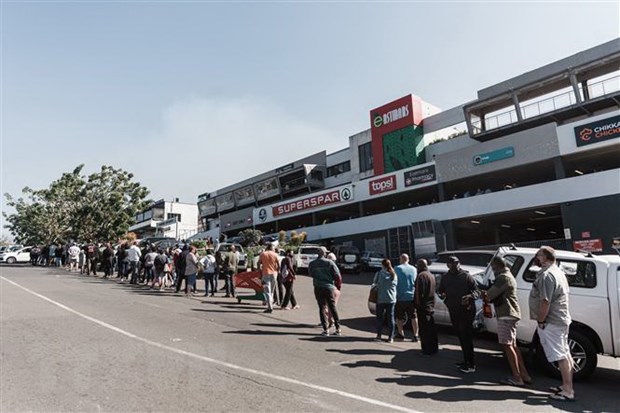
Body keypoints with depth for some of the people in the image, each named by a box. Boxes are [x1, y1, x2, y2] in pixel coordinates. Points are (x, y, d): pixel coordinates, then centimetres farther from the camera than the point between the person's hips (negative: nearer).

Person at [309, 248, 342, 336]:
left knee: (322, 308, 7)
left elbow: (311, 274, 15)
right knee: (333, 308, 9)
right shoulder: (330, 262, -6)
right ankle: (338, 329, 13)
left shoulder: (312, 264, 0)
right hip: (329, 287, 0)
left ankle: (326, 329, 3)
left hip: (318, 288, 0)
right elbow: (337, 275, -7)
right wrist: (338, 285, 7)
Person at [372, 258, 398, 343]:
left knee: (379, 317, 8)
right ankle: (390, 337, 9)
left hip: (381, 299, -3)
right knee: (390, 317, 7)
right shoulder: (394, 274, 4)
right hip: (392, 299, 3)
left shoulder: (379, 273, -8)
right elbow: (396, 285, 11)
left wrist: (375, 285, 19)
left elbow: (374, 283, -1)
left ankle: (378, 336, 10)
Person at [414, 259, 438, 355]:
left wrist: (418, 304, -14)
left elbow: (419, 292, -19)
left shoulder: (421, 275, -15)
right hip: (431, 306, 9)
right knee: (432, 329, 16)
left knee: (424, 329, -4)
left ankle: (427, 349, -1)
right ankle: (434, 348, 24)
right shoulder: (431, 275, 14)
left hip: (423, 307, -9)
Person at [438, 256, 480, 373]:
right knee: (460, 337, 15)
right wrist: (442, 295, -4)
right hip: (453, 311, 6)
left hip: (466, 311, -6)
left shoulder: (466, 276, -6)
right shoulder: (445, 277, 9)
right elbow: (440, 290, 18)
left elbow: (476, 291, -7)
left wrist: (470, 296, -26)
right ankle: (466, 360, 29)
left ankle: (471, 365, 0)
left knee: (466, 337, -7)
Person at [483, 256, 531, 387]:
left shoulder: (503, 277, -15)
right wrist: (488, 296, 5)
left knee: (507, 345, -6)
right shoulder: (509, 276, 19)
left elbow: (489, 295, -19)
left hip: (506, 314, -11)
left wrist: (485, 294, 3)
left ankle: (517, 378, -3)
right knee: (513, 345, 15)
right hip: (510, 313, 11)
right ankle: (524, 375, 20)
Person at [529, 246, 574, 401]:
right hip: (561, 319, 11)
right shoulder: (557, 271, 14)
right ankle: (566, 386, 27)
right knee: (565, 354, 17)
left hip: (551, 322, -11)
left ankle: (568, 391, 0)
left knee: (561, 357, -5)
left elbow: (545, 302, -27)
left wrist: (540, 320, -16)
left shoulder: (546, 275, -21)